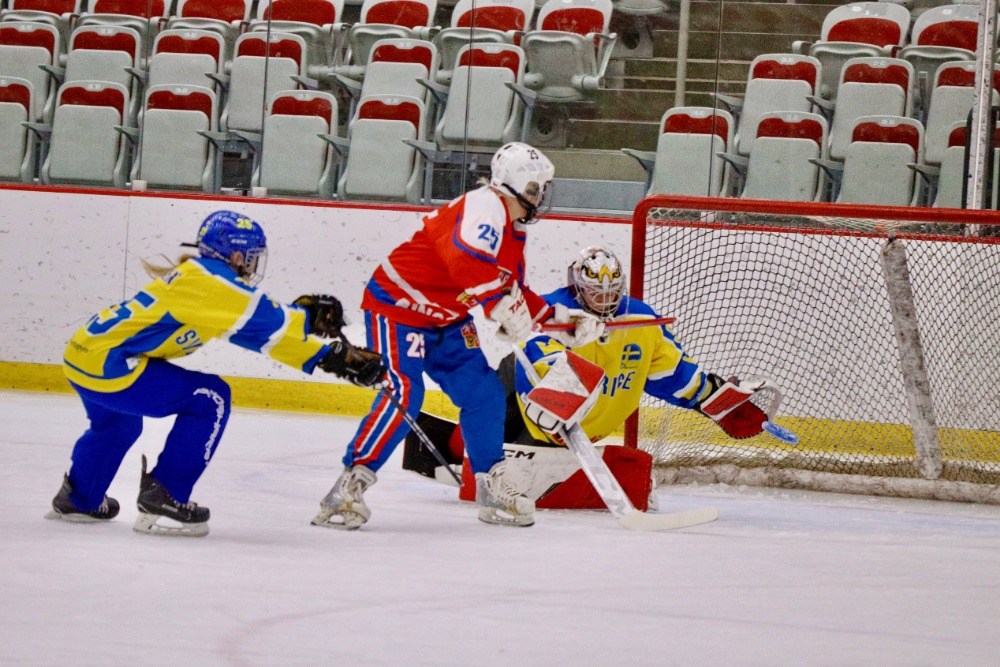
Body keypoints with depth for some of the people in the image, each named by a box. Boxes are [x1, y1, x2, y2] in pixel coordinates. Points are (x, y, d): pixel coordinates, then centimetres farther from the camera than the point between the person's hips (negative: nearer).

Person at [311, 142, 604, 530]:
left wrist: (556, 317, 13)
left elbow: (514, 289, 21)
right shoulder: (484, 207, -23)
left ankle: (492, 489, 18)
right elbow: (469, 263, -40)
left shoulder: (513, 229, 11)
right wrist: (506, 307, -32)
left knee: (485, 393, 6)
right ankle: (348, 488, -20)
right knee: (403, 395, -22)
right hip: (397, 305, -10)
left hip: (445, 320, 10)